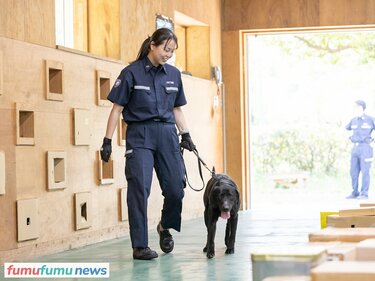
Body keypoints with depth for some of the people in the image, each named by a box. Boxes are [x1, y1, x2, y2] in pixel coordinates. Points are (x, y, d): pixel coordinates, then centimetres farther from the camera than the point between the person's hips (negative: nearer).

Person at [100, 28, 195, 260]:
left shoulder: (173, 74, 10)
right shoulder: (132, 73, -4)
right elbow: (117, 109, -3)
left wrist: (186, 135, 6)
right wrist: (107, 141, -6)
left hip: (167, 134, 4)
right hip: (140, 135, -4)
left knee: (176, 188, -1)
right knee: (139, 188, -9)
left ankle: (165, 227, 28)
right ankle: (140, 246, -3)